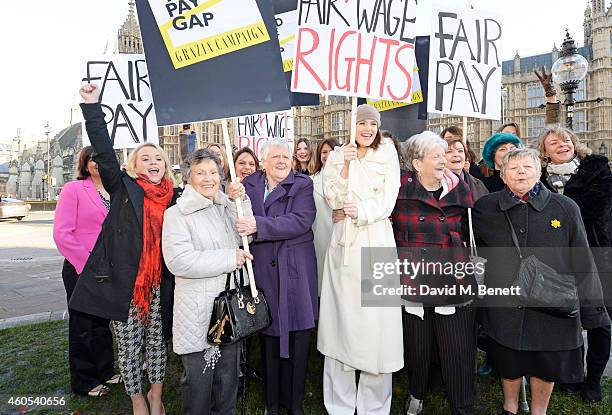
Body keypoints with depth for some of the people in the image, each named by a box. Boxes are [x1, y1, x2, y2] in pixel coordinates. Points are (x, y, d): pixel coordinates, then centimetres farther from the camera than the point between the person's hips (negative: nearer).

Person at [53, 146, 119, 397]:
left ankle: (105, 372, 36)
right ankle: (83, 383, 28)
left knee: (102, 323, 18)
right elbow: (62, 233, -14)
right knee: (82, 326, 10)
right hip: (80, 270, -4)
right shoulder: (73, 189, -8)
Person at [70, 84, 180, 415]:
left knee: (157, 341, 15)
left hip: (159, 285, 2)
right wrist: (91, 106, -18)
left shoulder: (173, 198, 6)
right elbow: (104, 152, -12)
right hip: (123, 284, -2)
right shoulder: (123, 188, -1)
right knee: (129, 346, 11)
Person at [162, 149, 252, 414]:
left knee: (228, 379, 19)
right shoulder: (177, 214, -9)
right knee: (198, 383, 8)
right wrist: (230, 258, -17)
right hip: (198, 310, -5)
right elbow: (178, 261, -20)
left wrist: (238, 201, -8)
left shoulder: (225, 207, 11)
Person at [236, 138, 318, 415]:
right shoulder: (249, 184, 9)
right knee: (269, 339, 9)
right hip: (263, 272, 2)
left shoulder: (302, 185, 1)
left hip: (296, 274, -1)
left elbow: (301, 221, -15)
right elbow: (239, 222, 10)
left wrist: (259, 225, -22)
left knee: (298, 339, 7)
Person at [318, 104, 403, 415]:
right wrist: (346, 165, -13)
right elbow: (333, 200, -2)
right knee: (342, 319, 5)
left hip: (377, 242, -1)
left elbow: (388, 200, -2)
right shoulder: (336, 157, 9)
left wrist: (362, 211, -20)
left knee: (377, 321, -1)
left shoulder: (387, 155, 7)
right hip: (344, 245, 1)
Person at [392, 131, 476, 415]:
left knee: (458, 351, 3)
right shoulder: (400, 189, -4)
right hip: (413, 282, -1)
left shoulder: (459, 190, 6)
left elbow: (470, 232, 17)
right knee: (416, 347, 13)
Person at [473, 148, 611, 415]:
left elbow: (582, 263, -2)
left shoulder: (565, 208, -5)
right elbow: (475, 250, 11)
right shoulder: (485, 208, -3)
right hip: (505, 307, 1)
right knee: (508, 364, 18)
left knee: (547, 365, 17)